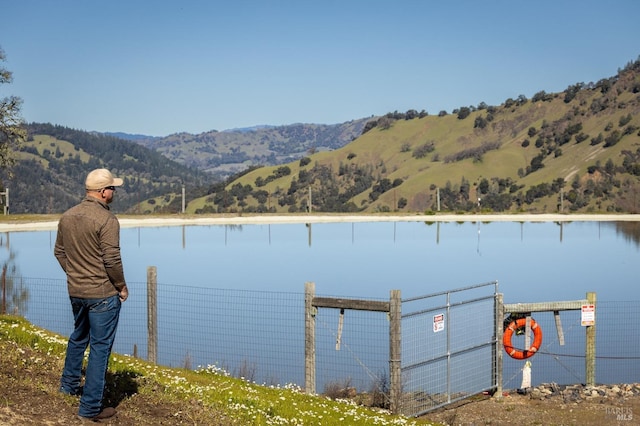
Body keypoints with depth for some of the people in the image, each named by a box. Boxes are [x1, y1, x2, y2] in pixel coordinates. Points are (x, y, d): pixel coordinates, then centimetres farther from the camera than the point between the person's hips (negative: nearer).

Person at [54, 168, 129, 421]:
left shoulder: (67, 217, 4)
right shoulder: (107, 220, -19)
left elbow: (59, 252, 13)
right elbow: (112, 260, -20)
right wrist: (122, 287, -7)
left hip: (75, 291, 8)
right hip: (103, 293, -8)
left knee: (79, 336, 28)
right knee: (100, 346, 0)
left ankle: (69, 384, 44)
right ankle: (91, 407, 4)